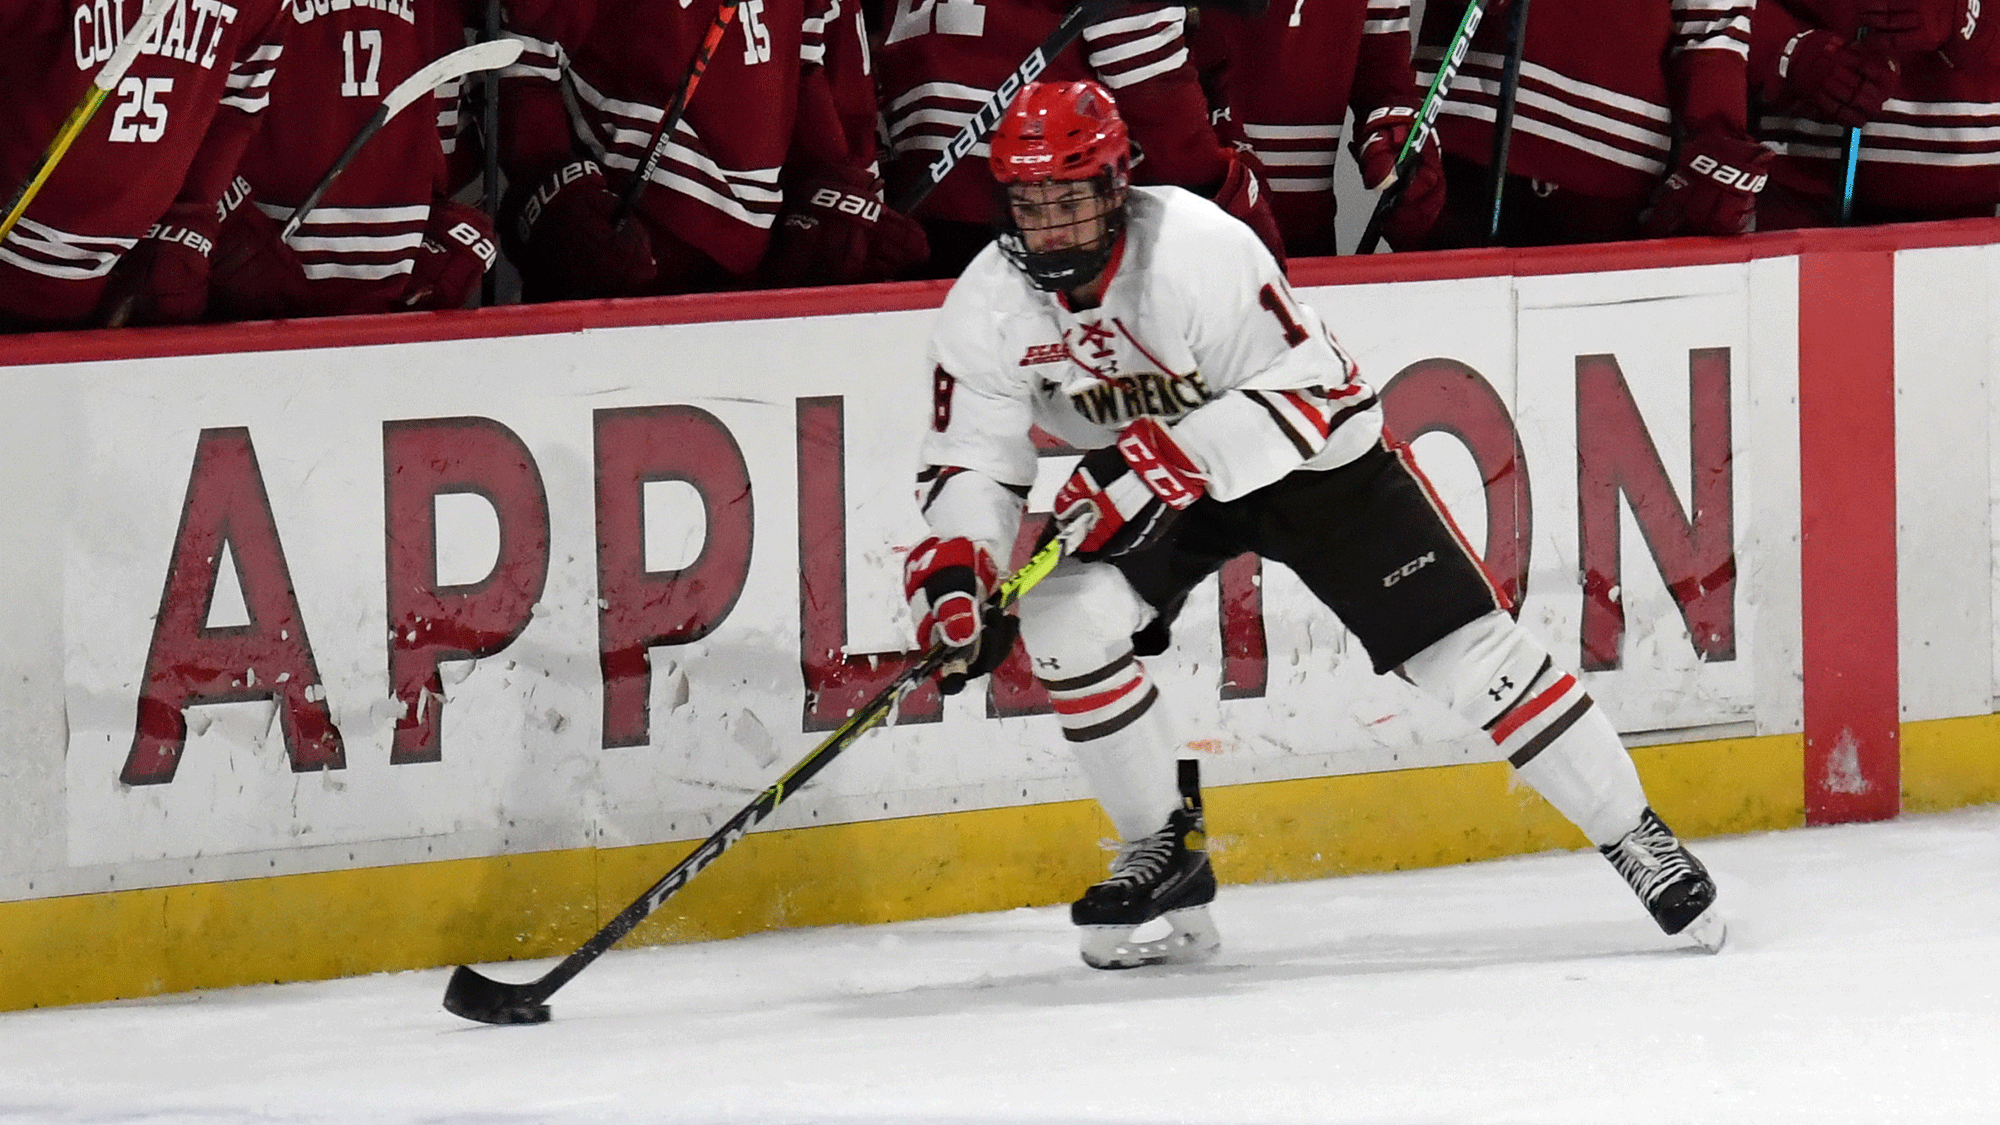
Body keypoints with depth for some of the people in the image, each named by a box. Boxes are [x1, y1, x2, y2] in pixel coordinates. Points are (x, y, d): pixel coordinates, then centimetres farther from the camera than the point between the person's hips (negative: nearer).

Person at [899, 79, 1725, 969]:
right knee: (1066, 620, -21)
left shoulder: (1200, 248, -31)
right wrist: (952, 570, -31)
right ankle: (1165, 851, -3)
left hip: (1309, 455, -4)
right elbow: (971, 461, -11)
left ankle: (1633, 836, 2)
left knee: (1460, 644, -10)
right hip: (1139, 483, 4)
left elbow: (1307, 390, -30)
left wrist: (1166, 460, -40)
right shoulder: (987, 308, -17)